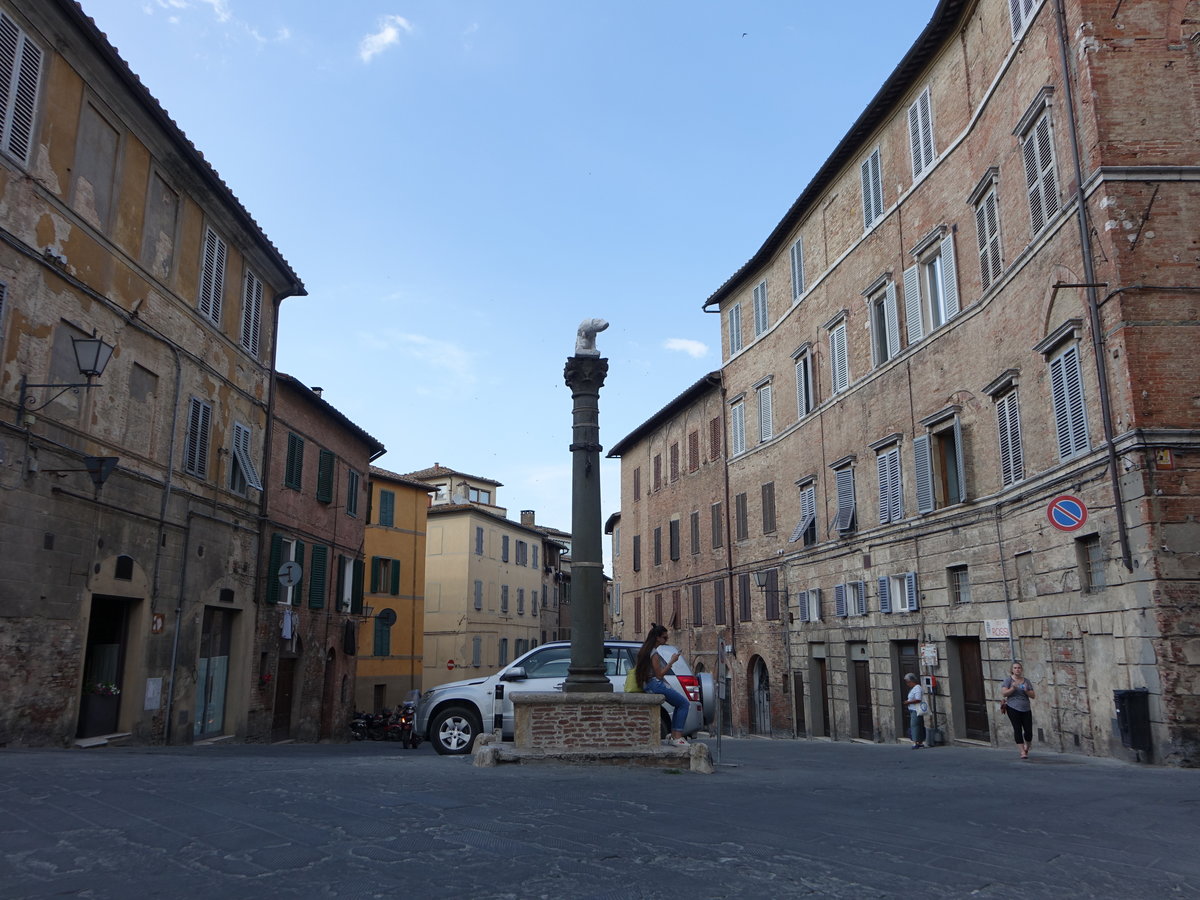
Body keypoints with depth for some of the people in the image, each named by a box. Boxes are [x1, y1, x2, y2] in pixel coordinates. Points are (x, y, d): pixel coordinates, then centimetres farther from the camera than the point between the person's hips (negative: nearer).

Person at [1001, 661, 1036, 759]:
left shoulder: (1027, 681, 11)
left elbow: (1033, 696, 9)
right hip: (1013, 709, -3)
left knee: (1028, 730, 0)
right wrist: (1013, 688, -20)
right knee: (1017, 729, -7)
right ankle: (1023, 751, -2)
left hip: (1026, 709, 3)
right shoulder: (1008, 680, 2)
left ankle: (1027, 746, 29)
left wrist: (1026, 691, -11)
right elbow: (1004, 694, -6)